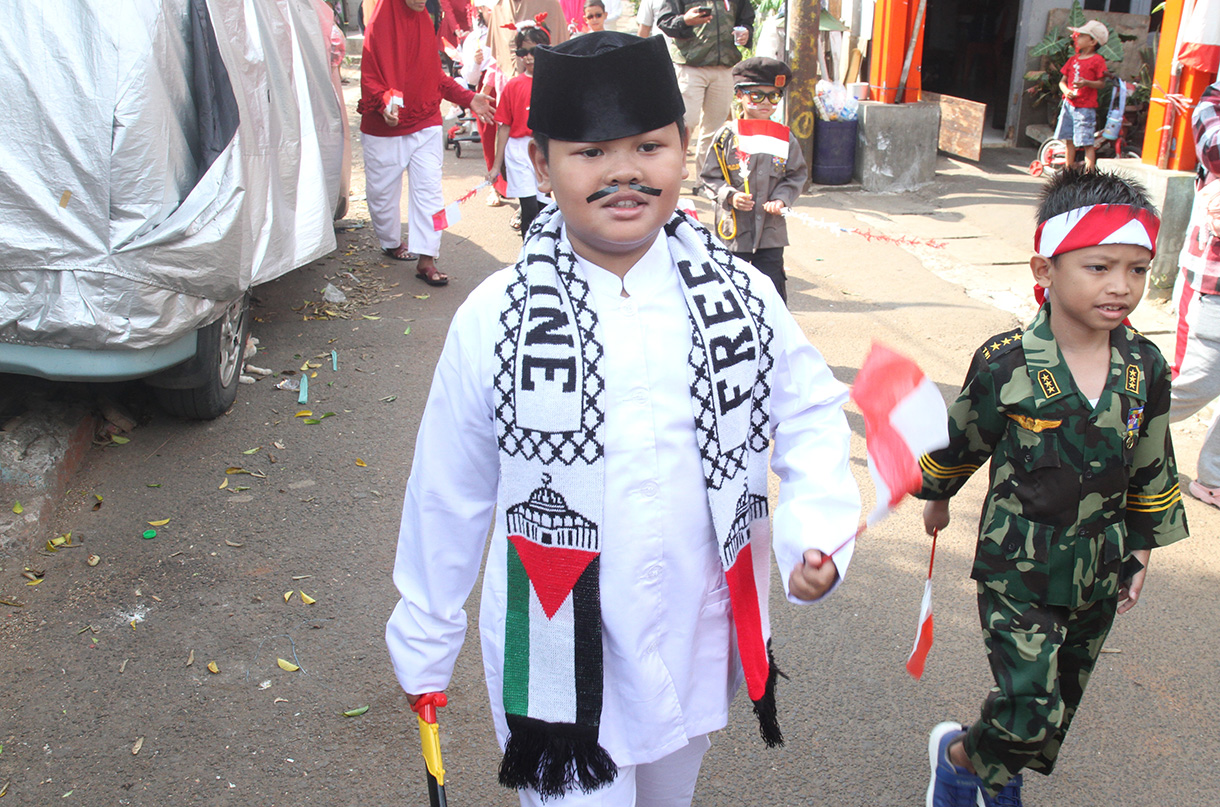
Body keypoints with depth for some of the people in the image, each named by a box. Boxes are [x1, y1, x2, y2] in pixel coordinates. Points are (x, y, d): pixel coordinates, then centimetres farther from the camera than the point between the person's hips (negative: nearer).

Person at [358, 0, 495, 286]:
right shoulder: (380, 24, -9)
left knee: (429, 188, -6)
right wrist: (385, 103, -31)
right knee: (383, 190, 10)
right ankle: (391, 243, 34)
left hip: (426, 125, 4)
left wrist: (468, 98, 4)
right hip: (384, 128, -3)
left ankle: (425, 260, -5)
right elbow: (369, 78, -12)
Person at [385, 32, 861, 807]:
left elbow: (810, 411, 4)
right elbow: (448, 494, -6)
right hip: (559, 658, -3)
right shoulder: (493, 321, -15)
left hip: (697, 646, 4)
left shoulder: (741, 296, -9)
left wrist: (818, 531, -14)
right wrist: (424, 641, 4)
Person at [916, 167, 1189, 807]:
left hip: (1098, 573, 5)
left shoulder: (1145, 368, -6)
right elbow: (961, 440, -1)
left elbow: (1151, 470, 8)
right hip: (1017, 568, -5)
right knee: (1031, 709, -9)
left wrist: (1141, 549, 14)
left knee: (1059, 706, 19)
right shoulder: (1007, 364, -19)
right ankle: (956, 753, 22)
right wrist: (937, 496, 13)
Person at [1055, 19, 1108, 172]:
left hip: (1085, 107, -6)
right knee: (1069, 140, 13)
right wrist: (1066, 90, -8)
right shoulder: (1073, 59, 12)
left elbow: (1101, 83, -8)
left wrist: (1086, 83, -26)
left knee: (1087, 142, -9)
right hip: (1069, 104, 6)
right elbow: (1063, 80, 13)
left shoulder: (1097, 60, -6)